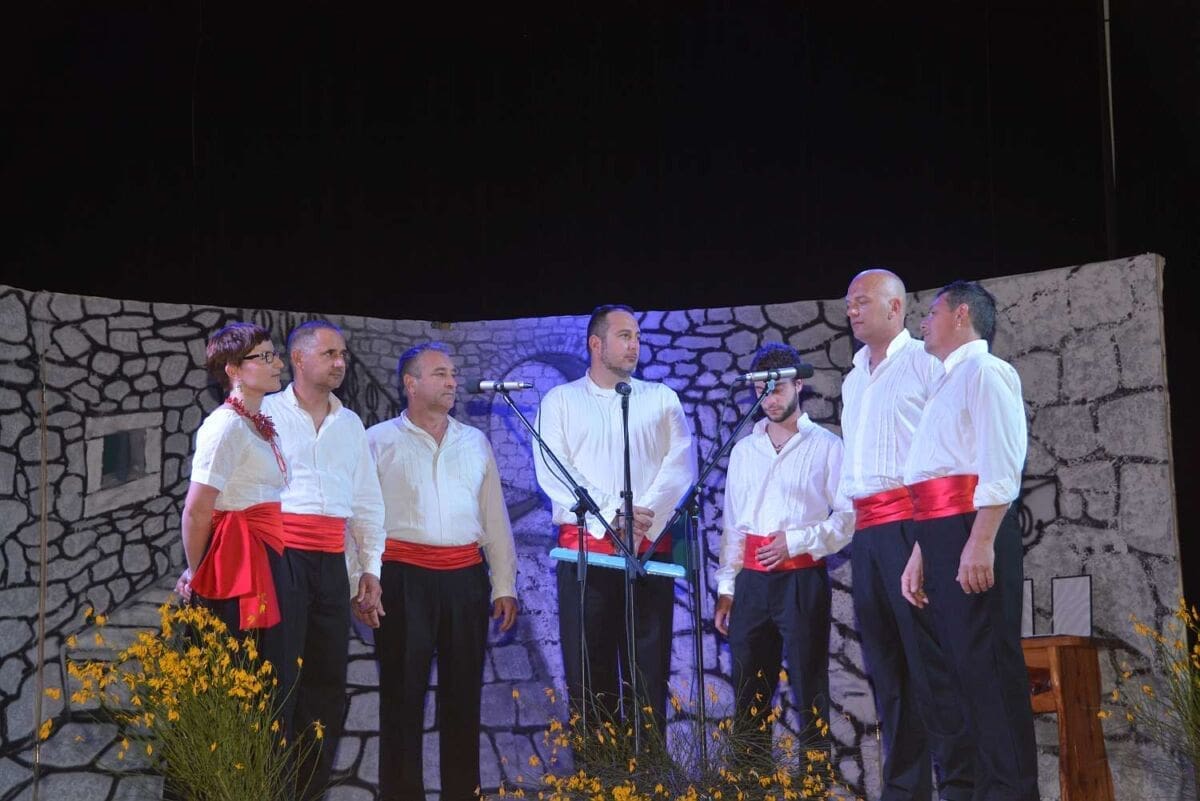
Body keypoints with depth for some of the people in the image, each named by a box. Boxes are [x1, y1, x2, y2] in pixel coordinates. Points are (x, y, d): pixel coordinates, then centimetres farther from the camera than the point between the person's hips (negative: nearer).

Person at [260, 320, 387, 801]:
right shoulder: (267, 413, 1)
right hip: (280, 556, -5)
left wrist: (370, 570, 13)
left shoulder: (350, 424, 16)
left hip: (331, 563, 5)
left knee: (328, 679, 7)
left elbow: (367, 500, 19)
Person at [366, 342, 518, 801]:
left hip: (466, 579, 4)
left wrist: (504, 587, 10)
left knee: (464, 693, 8)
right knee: (403, 692, 1)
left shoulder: (475, 443, 14)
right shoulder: (380, 442, 2)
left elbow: (495, 518, 15)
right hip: (404, 578, -4)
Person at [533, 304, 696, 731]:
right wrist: (609, 517, -14)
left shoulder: (661, 399, 15)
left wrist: (644, 524, -12)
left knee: (649, 674, -1)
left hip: (649, 550, 1)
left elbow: (680, 465, 3)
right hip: (584, 547, -1)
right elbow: (551, 471, -2)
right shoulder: (560, 400, 10)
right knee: (588, 675, -1)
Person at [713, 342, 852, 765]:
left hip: (802, 579, -5)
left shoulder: (826, 446, 0)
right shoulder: (743, 450, 15)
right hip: (751, 581, 5)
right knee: (749, 689, 6)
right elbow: (732, 523, 15)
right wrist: (725, 588, 11)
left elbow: (848, 517, -5)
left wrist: (797, 540, -15)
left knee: (808, 686, -3)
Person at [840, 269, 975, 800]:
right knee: (885, 665, 8)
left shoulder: (925, 362, -3)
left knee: (932, 659, -9)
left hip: (910, 523, -8)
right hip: (865, 532, 8)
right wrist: (850, 517, 16)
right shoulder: (853, 380, 21)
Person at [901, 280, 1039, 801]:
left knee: (987, 662, -9)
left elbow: (1001, 465, -16)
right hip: (943, 537, 10)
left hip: (973, 531, -10)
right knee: (959, 663, 11)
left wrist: (980, 542, -24)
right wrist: (921, 554, 19)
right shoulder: (948, 384, 25)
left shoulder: (984, 372, -4)